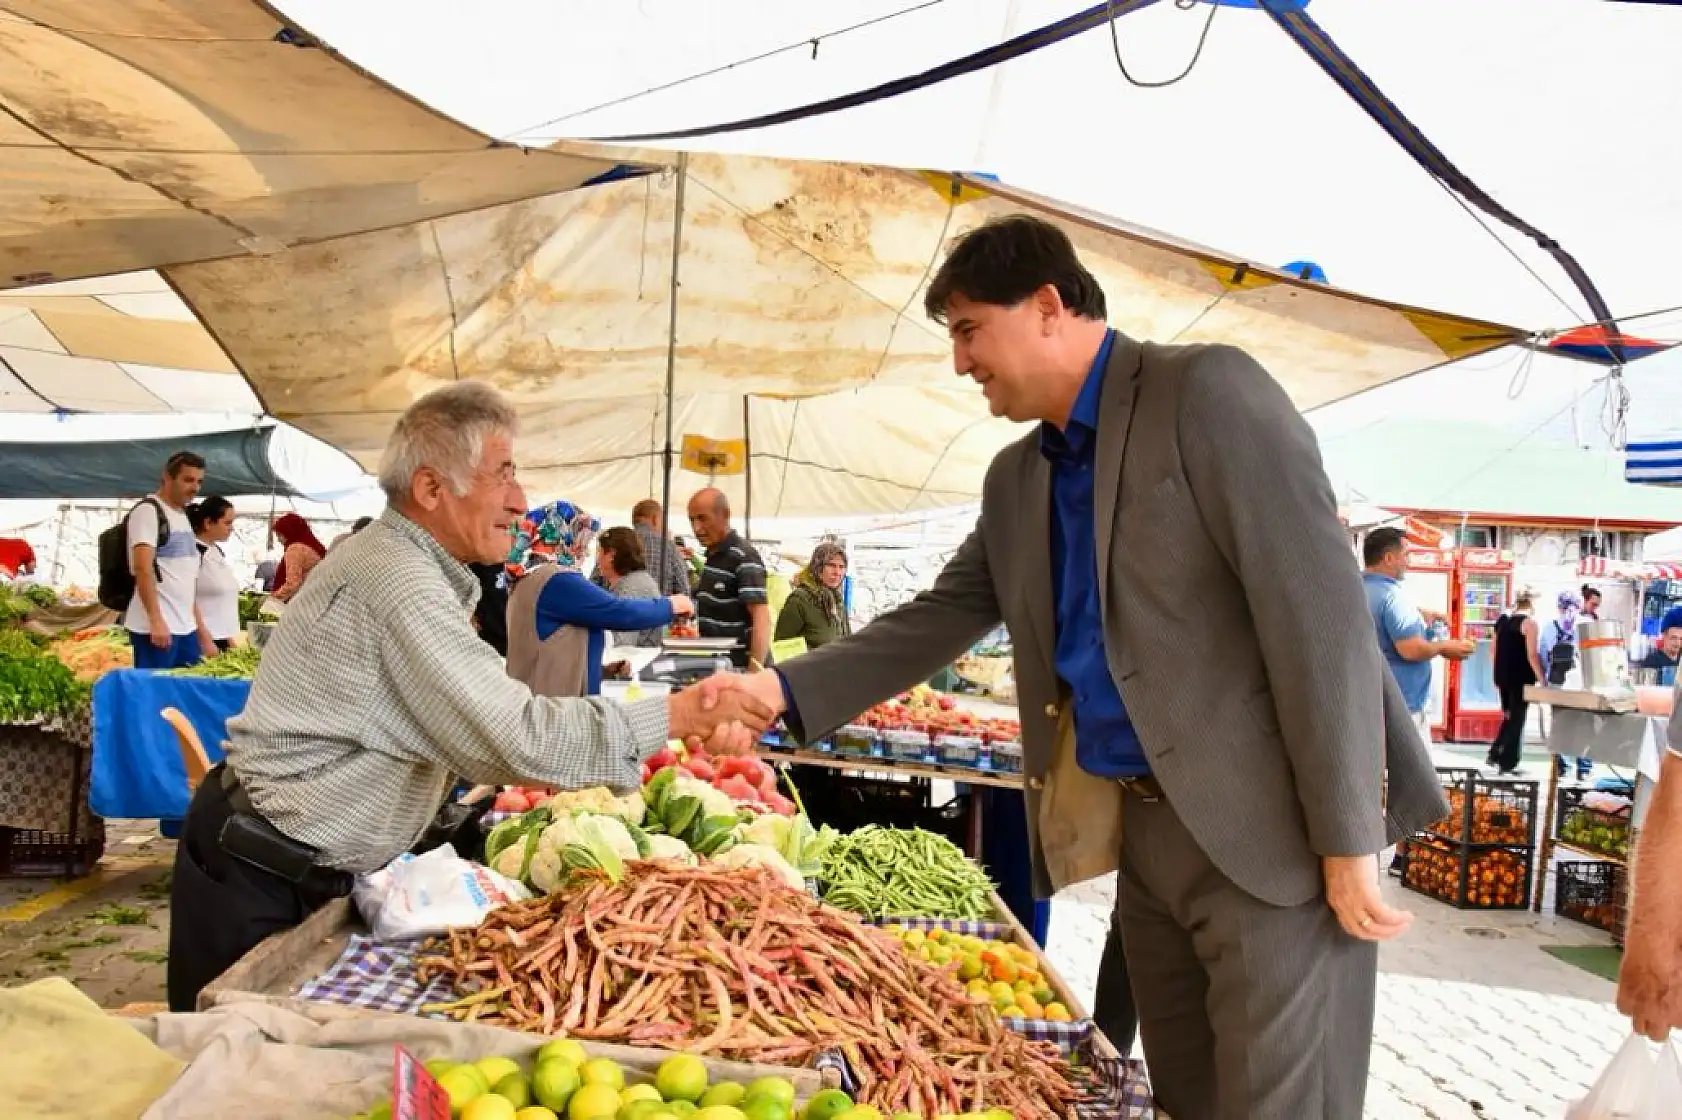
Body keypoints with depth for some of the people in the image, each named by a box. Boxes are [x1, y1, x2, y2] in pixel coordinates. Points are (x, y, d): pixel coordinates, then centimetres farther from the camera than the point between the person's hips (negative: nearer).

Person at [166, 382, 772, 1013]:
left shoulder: (397, 561, 9)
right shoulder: (400, 582, -25)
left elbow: (484, 730, 8)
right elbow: (519, 740, -29)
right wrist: (680, 713, -22)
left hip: (308, 865, 9)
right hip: (260, 881, -9)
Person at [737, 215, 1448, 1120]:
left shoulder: (1208, 391, -11)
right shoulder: (1016, 479, 12)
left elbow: (1317, 605, -17)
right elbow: (935, 621, 15)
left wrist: (1349, 838, -18)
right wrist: (782, 688, 2)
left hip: (1271, 827, -7)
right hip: (1145, 827, 7)